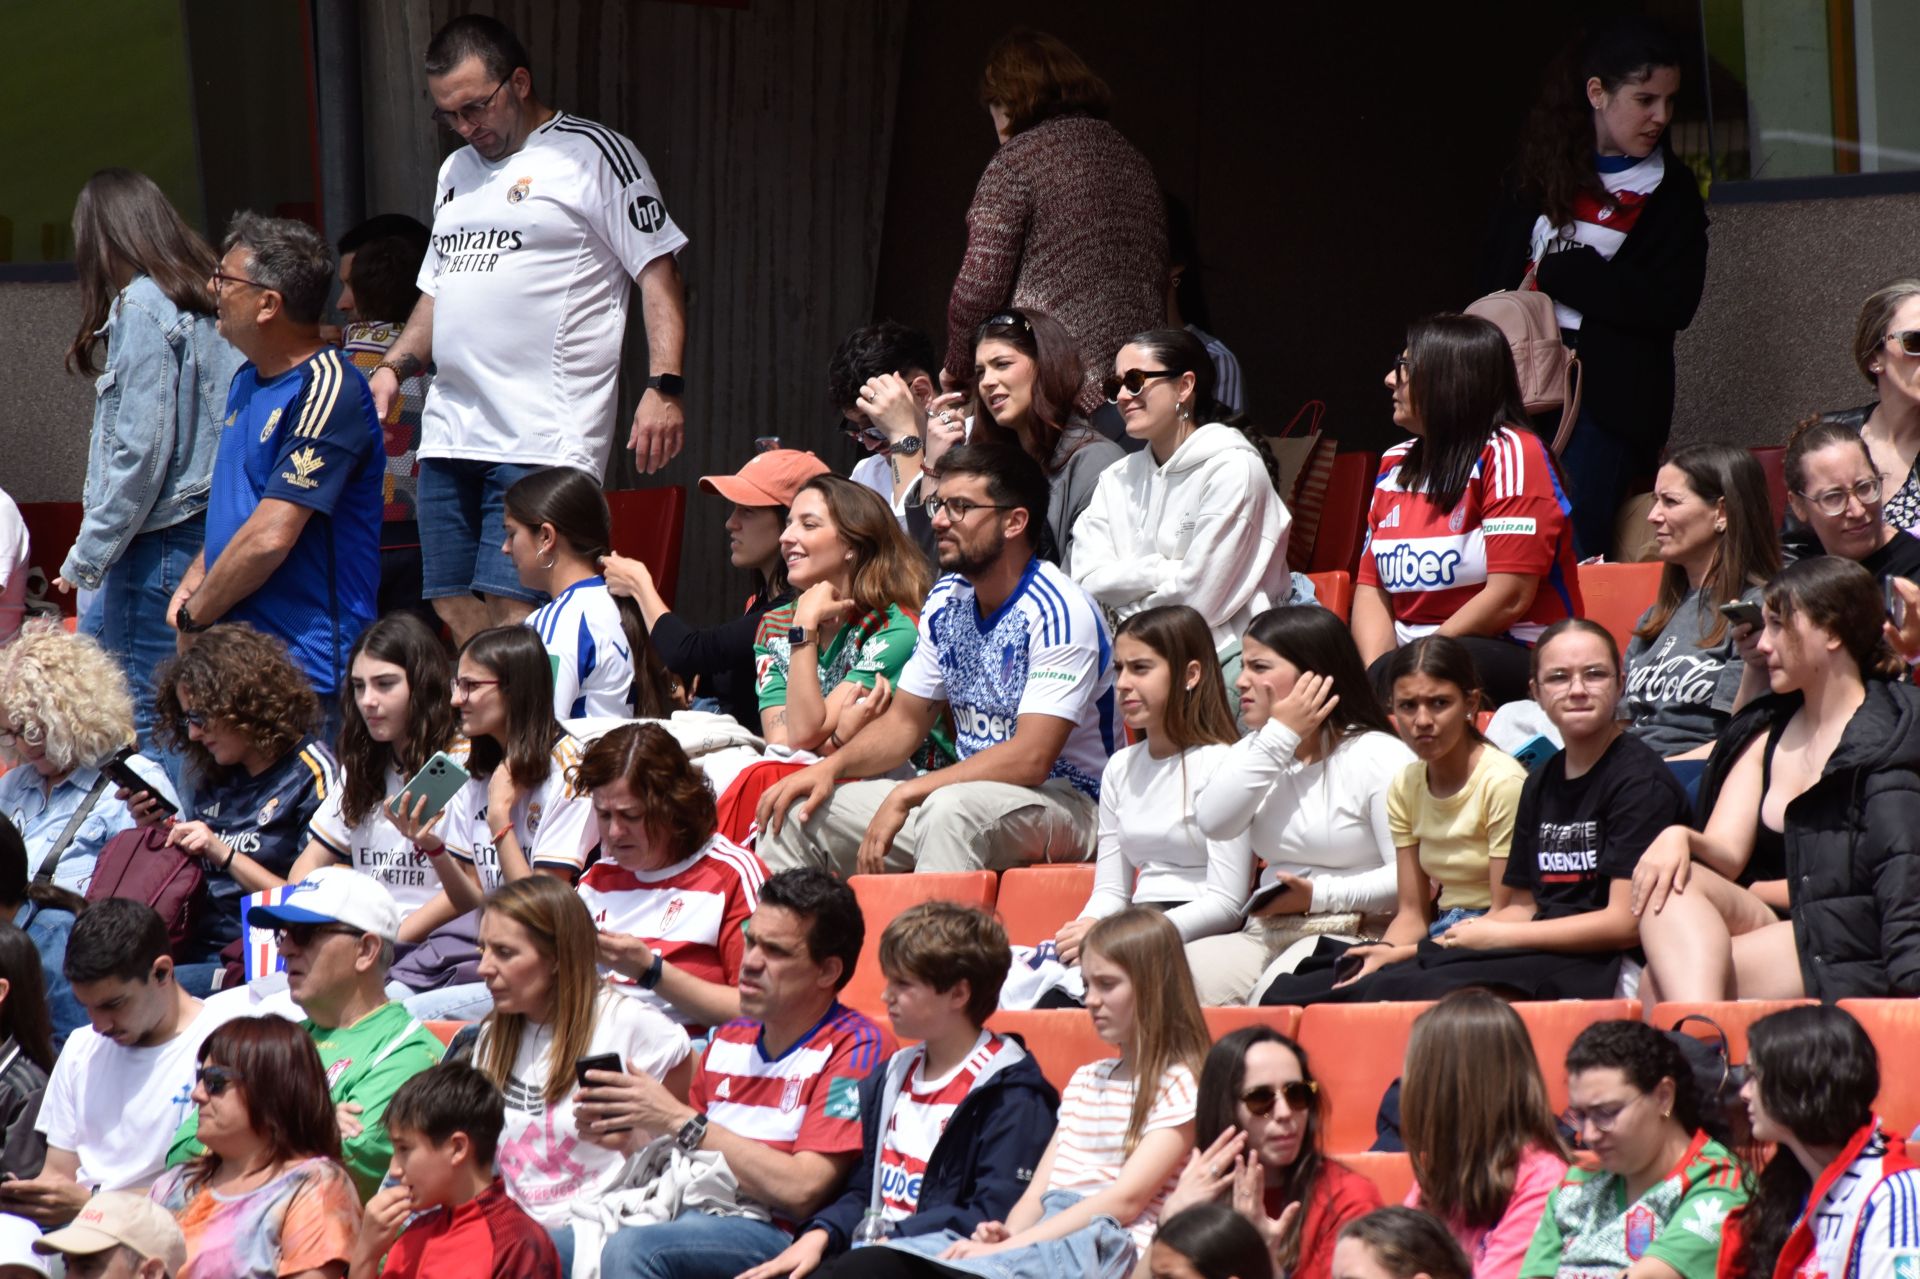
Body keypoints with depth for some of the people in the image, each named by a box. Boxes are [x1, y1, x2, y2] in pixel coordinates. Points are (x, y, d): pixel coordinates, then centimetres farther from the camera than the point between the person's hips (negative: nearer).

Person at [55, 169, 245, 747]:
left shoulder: (141, 308, -13)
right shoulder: (205, 302, 11)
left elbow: (140, 451, -17)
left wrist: (88, 556, -10)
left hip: (162, 541, -9)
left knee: (147, 714, -6)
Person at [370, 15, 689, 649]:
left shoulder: (593, 157, -1)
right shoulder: (456, 171, 23)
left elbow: (659, 274, -5)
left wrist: (664, 387, -16)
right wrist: (396, 366, 13)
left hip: (544, 438, -8)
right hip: (448, 436, 8)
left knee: (510, 613, -16)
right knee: (455, 617, 3)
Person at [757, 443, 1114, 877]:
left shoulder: (1056, 613, -17)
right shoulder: (948, 600, 9)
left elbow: (1030, 759, -25)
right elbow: (905, 720, 15)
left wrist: (905, 795, -27)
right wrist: (831, 767, -5)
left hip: (1062, 804, -8)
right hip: (966, 789, 8)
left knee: (950, 809, -39)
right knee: (797, 809, -2)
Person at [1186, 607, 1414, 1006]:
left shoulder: (1379, 757, -5)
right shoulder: (1256, 753, 18)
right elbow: (1212, 823, -4)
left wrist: (1319, 896, -16)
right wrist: (1280, 735, -4)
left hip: (1353, 937, -6)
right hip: (1266, 937, 6)